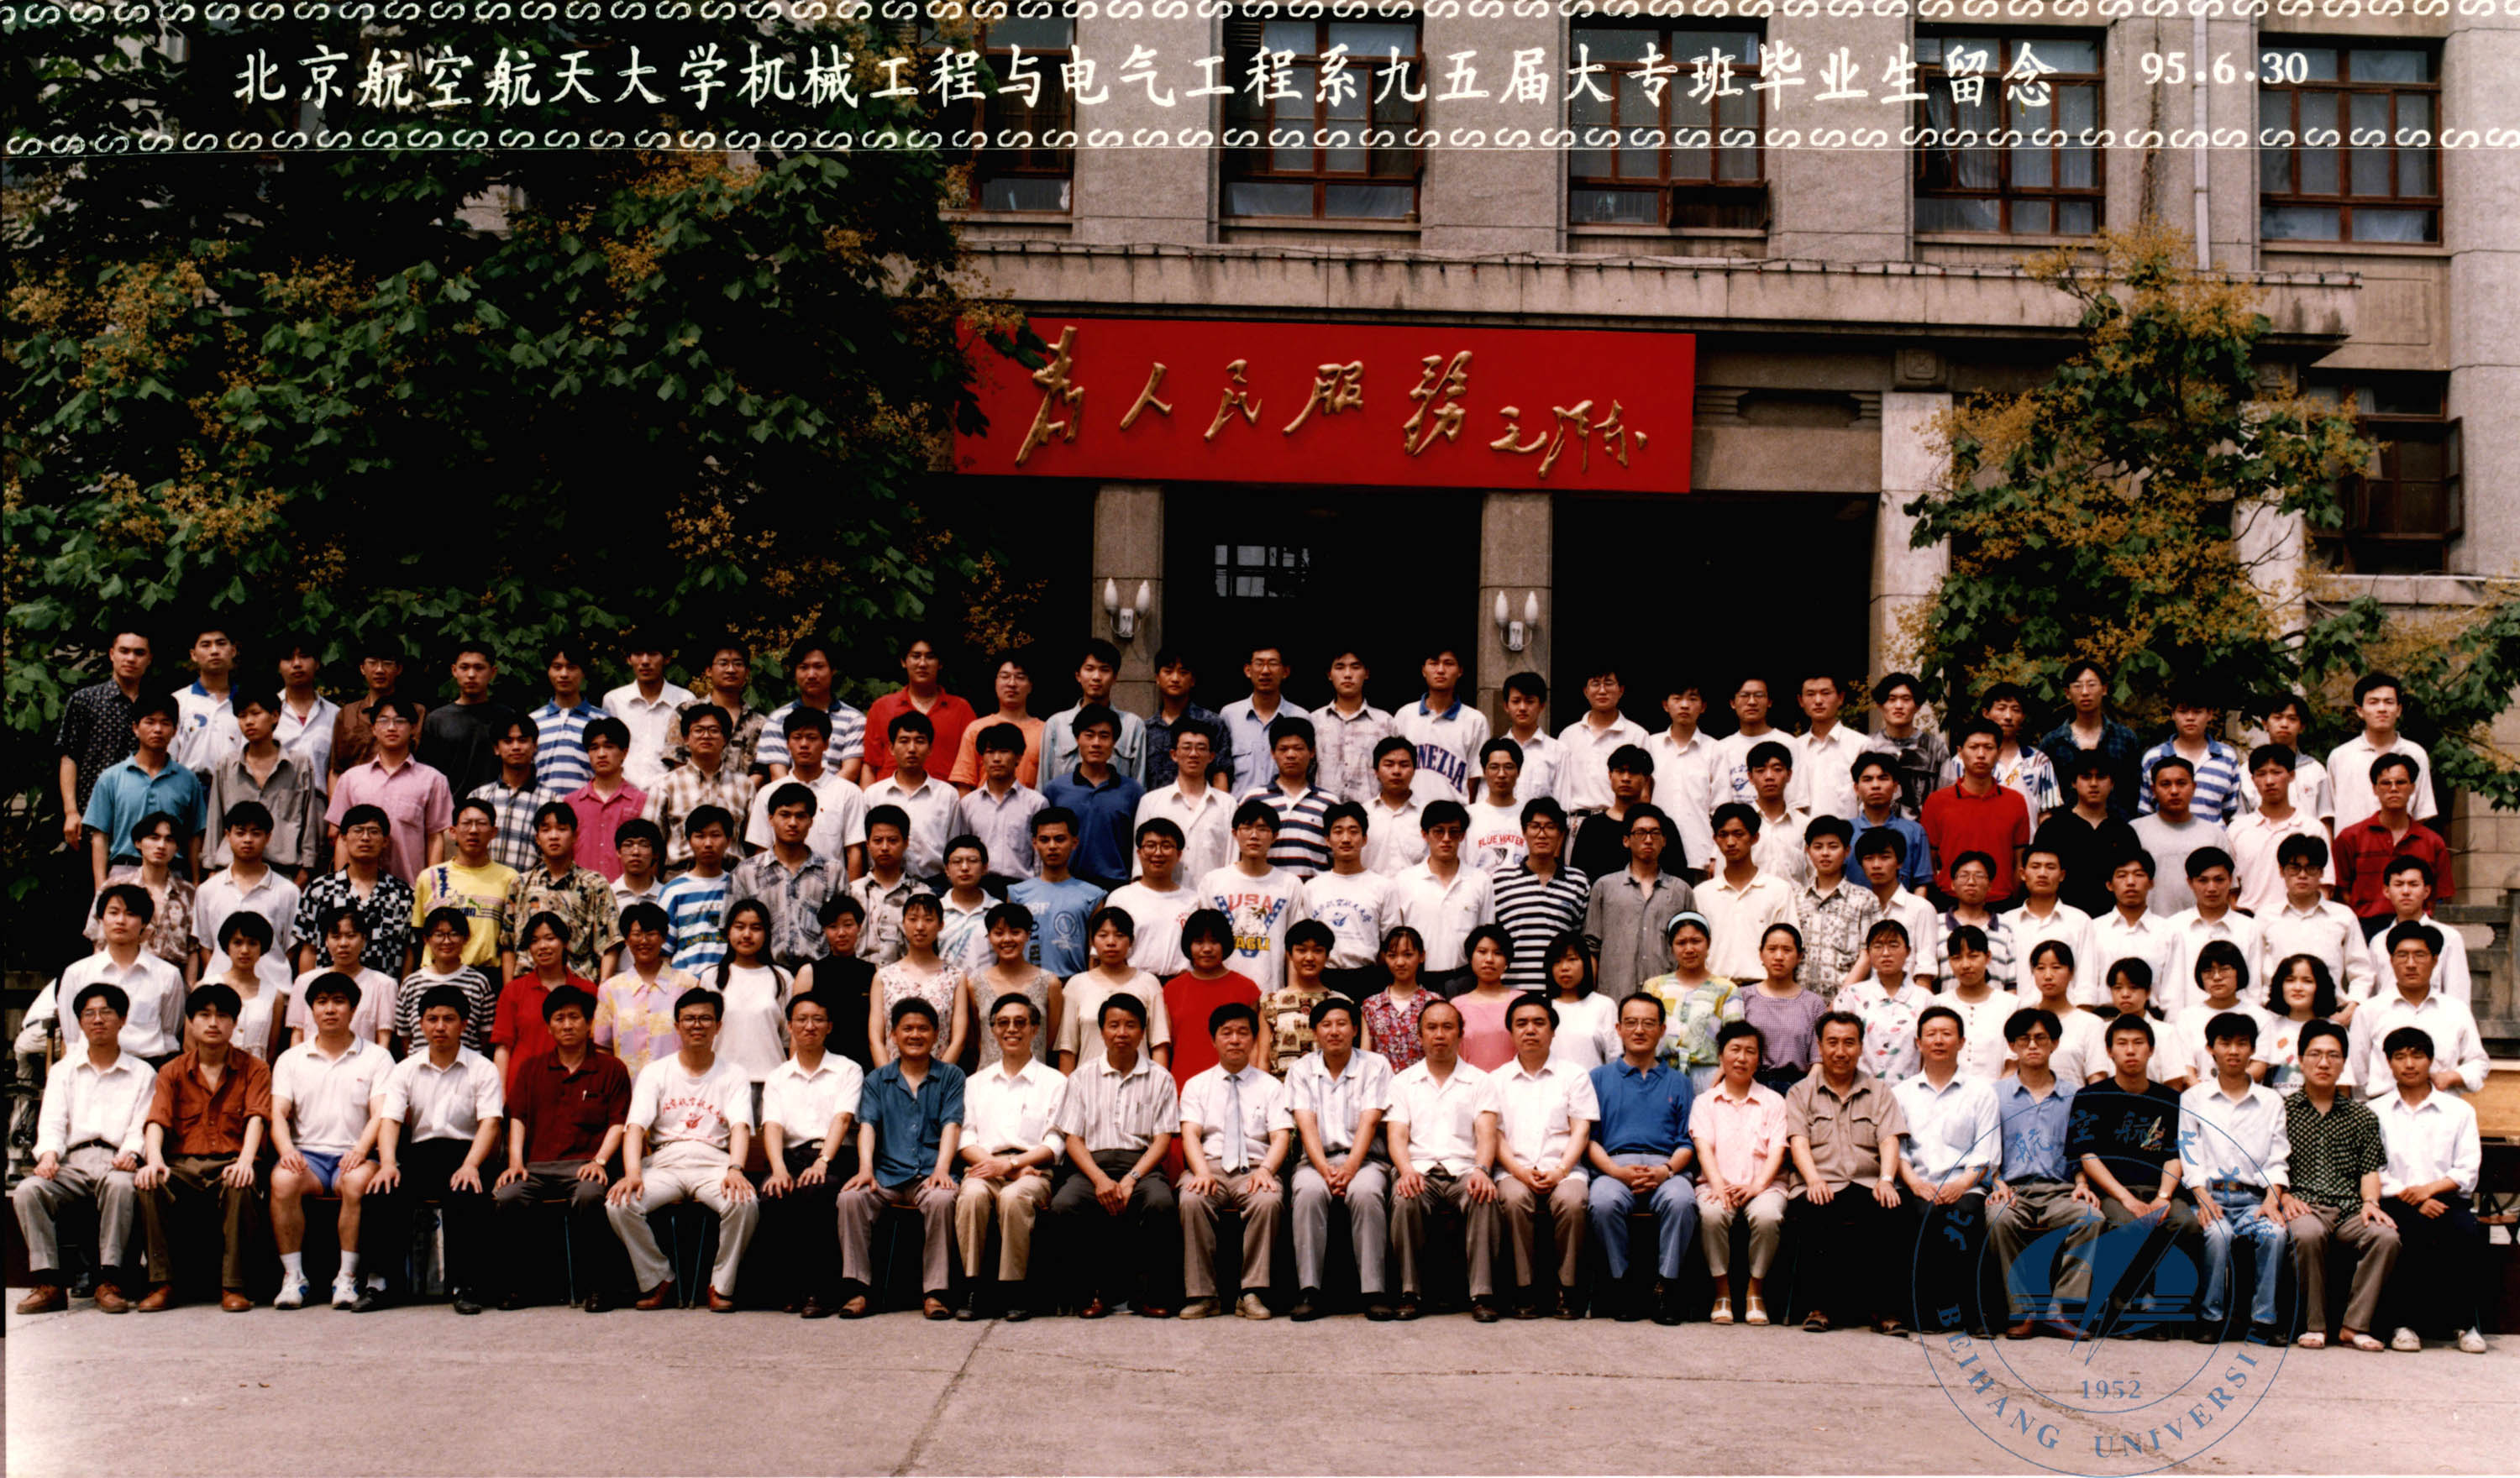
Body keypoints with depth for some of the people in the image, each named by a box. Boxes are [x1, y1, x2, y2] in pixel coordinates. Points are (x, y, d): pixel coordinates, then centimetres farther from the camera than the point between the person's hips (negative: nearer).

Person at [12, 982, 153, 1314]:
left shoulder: (142, 1074, 18)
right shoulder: (62, 1071, 26)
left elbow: (143, 1125, 6)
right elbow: (51, 1121, 12)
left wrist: (130, 1153, -17)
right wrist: (49, 1154, -10)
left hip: (115, 1162, -3)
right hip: (72, 1160, 3)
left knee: (121, 1185, -38)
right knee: (27, 1190, -29)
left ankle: (109, 1282, -37)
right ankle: (48, 1283, -28)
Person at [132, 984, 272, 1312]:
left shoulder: (253, 1069, 10)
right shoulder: (172, 1072, 15)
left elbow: (256, 1117, -6)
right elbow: (157, 1120, 0)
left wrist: (245, 1160, -25)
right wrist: (154, 1160, -22)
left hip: (228, 1162, -2)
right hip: (183, 1163, 2)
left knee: (239, 1185, -36)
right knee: (148, 1184, -30)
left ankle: (232, 1286, -30)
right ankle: (161, 1282, -23)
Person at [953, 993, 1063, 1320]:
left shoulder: (1054, 1081, 16)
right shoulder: (976, 1082, 25)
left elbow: (1054, 1145, 5)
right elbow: (965, 1140, 12)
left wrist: (1011, 1163, -12)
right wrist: (996, 1165, -8)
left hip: (1032, 1171, -2)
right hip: (985, 1166, 2)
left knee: (1013, 1198, -37)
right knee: (972, 1195, -34)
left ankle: (1014, 1293, -29)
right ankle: (971, 1290, -31)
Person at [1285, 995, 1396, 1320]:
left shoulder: (1375, 1065, 6)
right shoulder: (1301, 1070, 10)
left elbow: (1369, 1123, -6)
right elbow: (1306, 1125, -3)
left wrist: (1349, 1168, -21)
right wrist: (1326, 1170, -19)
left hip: (1364, 1158, -1)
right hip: (1316, 1159, 1)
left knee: (1365, 1191, -34)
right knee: (1309, 1191, -33)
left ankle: (1374, 1291, -32)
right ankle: (1308, 1291, -32)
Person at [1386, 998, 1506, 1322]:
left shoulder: (1478, 1080, 16)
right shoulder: (1402, 1081, 17)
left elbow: (1486, 1134, 2)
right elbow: (1397, 1136, 5)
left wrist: (1481, 1170, -20)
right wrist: (1406, 1170, -17)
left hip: (1464, 1168, 0)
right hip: (1419, 1168, 0)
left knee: (1484, 1199, -34)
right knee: (1405, 1200, -34)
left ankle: (1482, 1294, -31)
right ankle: (1411, 1292, -24)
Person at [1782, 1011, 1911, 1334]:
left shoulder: (1879, 1091, 21)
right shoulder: (1801, 1093, 17)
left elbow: (1889, 1139, 7)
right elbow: (1798, 1141, 1)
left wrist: (1886, 1179, -14)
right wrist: (1814, 1179, -18)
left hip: (1867, 1186, 1)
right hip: (1821, 1189, -1)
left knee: (1887, 1213, -34)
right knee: (1815, 1219, -36)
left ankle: (1882, 1306, -22)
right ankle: (1819, 1305, -19)